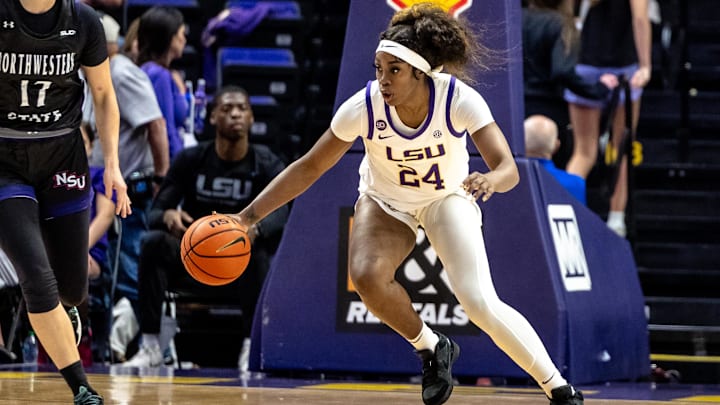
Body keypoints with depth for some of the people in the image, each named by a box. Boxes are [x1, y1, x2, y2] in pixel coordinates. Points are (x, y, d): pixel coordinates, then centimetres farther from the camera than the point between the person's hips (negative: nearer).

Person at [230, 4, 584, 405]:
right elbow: (310, 167, -17)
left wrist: (491, 180, -60)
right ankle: (432, 349, -1)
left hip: (447, 197, -1)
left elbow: (509, 168, -35)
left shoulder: (460, 100, -31)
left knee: (480, 302, -20)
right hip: (385, 202, 1)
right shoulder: (364, 107, -28)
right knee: (367, 275, -29)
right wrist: (248, 217, -22)